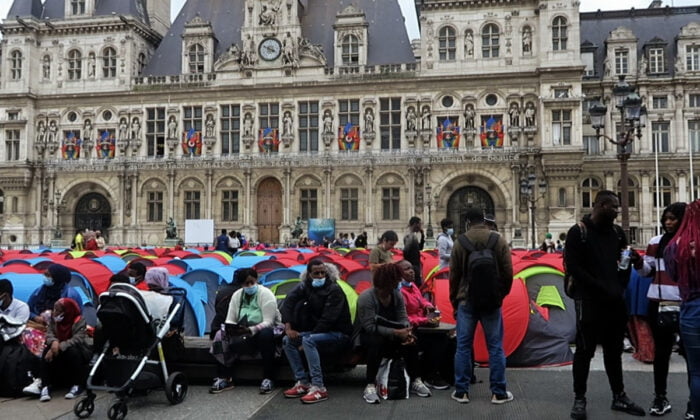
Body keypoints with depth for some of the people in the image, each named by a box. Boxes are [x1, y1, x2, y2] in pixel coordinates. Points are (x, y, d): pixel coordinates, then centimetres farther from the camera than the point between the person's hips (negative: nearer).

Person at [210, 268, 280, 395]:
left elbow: (268, 322, -18)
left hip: (264, 331, -4)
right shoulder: (237, 295, 4)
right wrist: (229, 328, -23)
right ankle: (224, 378, -11)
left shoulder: (265, 294, -12)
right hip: (244, 334, 5)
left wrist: (250, 330, -34)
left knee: (266, 334, -39)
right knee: (220, 336, -19)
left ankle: (268, 379, -29)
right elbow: (230, 320, 2)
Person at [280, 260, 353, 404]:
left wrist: (306, 338, -21)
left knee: (308, 341, -32)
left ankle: (318, 388, -32)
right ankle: (302, 383, -9)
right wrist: (288, 327, -15)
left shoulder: (334, 290, -16)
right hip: (318, 332, 7)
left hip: (339, 334, -7)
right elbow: (288, 303, -1)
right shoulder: (305, 287, 4)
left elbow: (328, 319, -22)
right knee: (288, 340, -9)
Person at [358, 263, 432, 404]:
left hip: (391, 334, 5)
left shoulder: (397, 295, -4)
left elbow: (403, 318, -4)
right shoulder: (366, 297, -23)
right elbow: (370, 326, -26)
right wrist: (396, 333, -31)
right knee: (377, 342, -39)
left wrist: (407, 331, -28)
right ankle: (370, 387, -34)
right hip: (368, 335, -5)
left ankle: (416, 381, -8)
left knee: (410, 343, -23)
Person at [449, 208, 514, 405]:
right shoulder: (498, 240, -2)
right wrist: (501, 294, 13)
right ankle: (498, 392, 12)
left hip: (466, 301, 0)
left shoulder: (460, 242, -3)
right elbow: (508, 273, -2)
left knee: (463, 346, 6)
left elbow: (454, 275, 0)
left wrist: (454, 301, 11)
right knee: (495, 346, 8)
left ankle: (461, 391, 11)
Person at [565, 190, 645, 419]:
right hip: (589, 301, -5)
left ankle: (619, 397, 26)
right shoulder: (578, 232, -8)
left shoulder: (617, 232, 9)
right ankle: (579, 399, 11)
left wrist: (620, 287, 3)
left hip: (615, 301, 6)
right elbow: (573, 267, -14)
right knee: (585, 351, 1)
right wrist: (601, 288, -16)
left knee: (614, 351, 15)